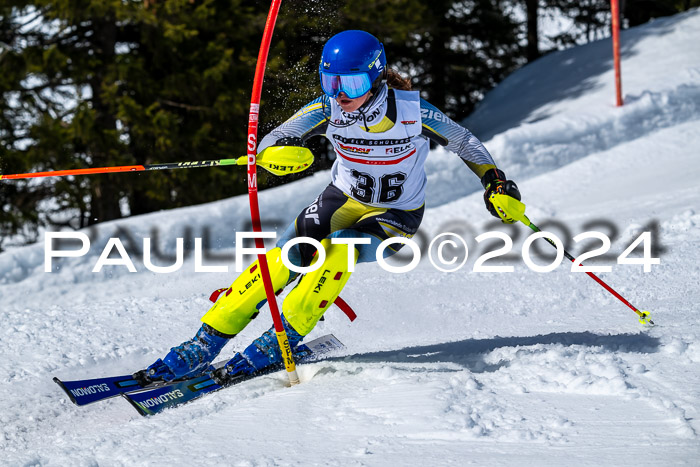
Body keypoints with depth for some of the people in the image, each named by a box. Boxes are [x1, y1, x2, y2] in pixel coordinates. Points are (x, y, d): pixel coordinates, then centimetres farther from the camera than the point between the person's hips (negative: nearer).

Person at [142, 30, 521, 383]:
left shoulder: (412, 111, -25)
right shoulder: (329, 109, -20)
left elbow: (462, 141, -7)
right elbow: (269, 143, -23)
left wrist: (496, 182, -11)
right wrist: (278, 152, -46)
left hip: (397, 217, -2)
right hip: (344, 199, 2)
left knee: (338, 248, -32)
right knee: (284, 257, -18)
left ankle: (285, 337, -21)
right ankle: (206, 344, -15)